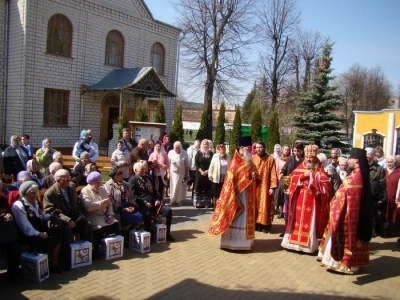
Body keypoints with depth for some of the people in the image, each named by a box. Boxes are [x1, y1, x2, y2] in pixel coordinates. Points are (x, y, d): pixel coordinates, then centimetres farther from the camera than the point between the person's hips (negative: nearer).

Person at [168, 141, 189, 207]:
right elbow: (168, 164, -1)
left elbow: (187, 165, -2)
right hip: (173, 173, 0)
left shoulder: (184, 153, -6)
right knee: (173, 186, 3)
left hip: (182, 173, 0)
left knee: (180, 187, 6)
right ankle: (172, 200, 18)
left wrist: (187, 174, -3)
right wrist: (168, 173, -2)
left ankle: (179, 200, 20)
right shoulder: (171, 153, -5)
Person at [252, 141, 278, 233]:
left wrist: (272, 187, -12)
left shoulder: (270, 159, -2)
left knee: (265, 205, 2)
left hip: (265, 186, -3)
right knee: (255, 205, 6)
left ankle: (265, 225, 10)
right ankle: (255, 224, 15)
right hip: (254, 186, 3)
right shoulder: (252, 158, 6)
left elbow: (273, 174, -5)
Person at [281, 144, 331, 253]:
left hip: (312, 201, -2)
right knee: (297, 220, 6)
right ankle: (295, 241, 15)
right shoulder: (300, 168, 10)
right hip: (299, 199, 3)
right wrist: (303, 175, -14)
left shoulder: (320, 170, 3)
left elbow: (326, 183, -7)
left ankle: (308, 244, 8)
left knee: (310, 222, -1)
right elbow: (293, 177, 0)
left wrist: (314, 177, -16)